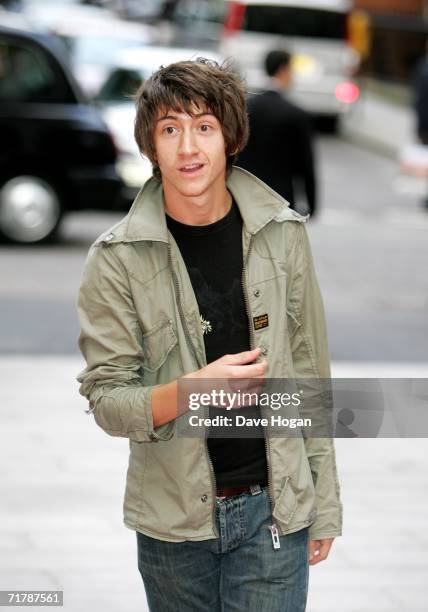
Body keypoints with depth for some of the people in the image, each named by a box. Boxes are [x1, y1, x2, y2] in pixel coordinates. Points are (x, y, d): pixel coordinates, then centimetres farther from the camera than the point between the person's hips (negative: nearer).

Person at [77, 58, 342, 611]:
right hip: (171, 519, 0)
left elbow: (310, 377, 4)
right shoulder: (115, 259, -7)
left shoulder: (282, 235, -2)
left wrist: (324, 505, 5)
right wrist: (192, 389, -27)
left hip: (272, 508, 0)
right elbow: (105, 400, -8)